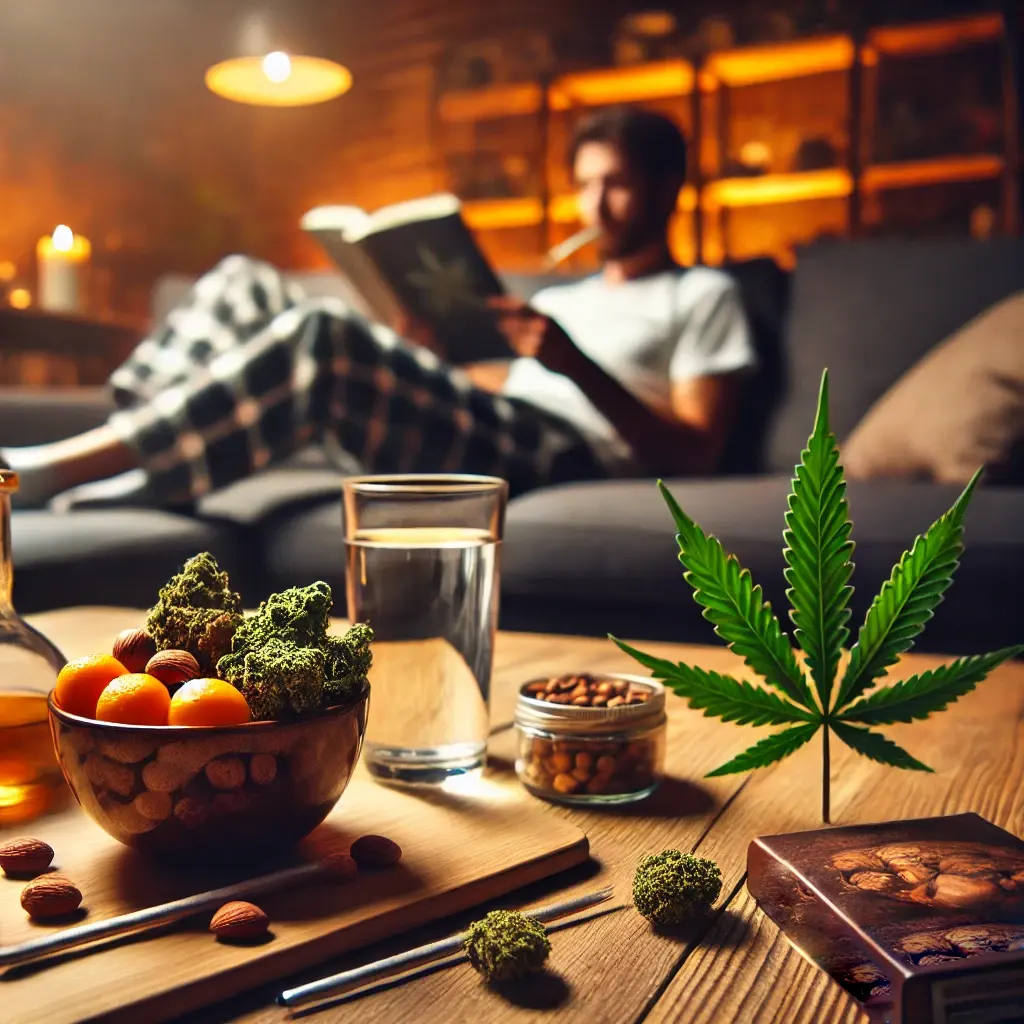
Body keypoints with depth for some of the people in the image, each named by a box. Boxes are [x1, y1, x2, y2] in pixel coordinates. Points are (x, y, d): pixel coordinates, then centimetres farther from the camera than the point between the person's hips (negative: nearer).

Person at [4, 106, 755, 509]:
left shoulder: (704, 296, 15)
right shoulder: (563, 297, 35)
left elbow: (695, 453, -1)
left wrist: (576, 366, -12)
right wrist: (419, 359, 5)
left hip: (563, 457, -7)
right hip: (475, 436, 7)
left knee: (322, 337, -31)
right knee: (244, 286, -1)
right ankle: (131, 467, -19)